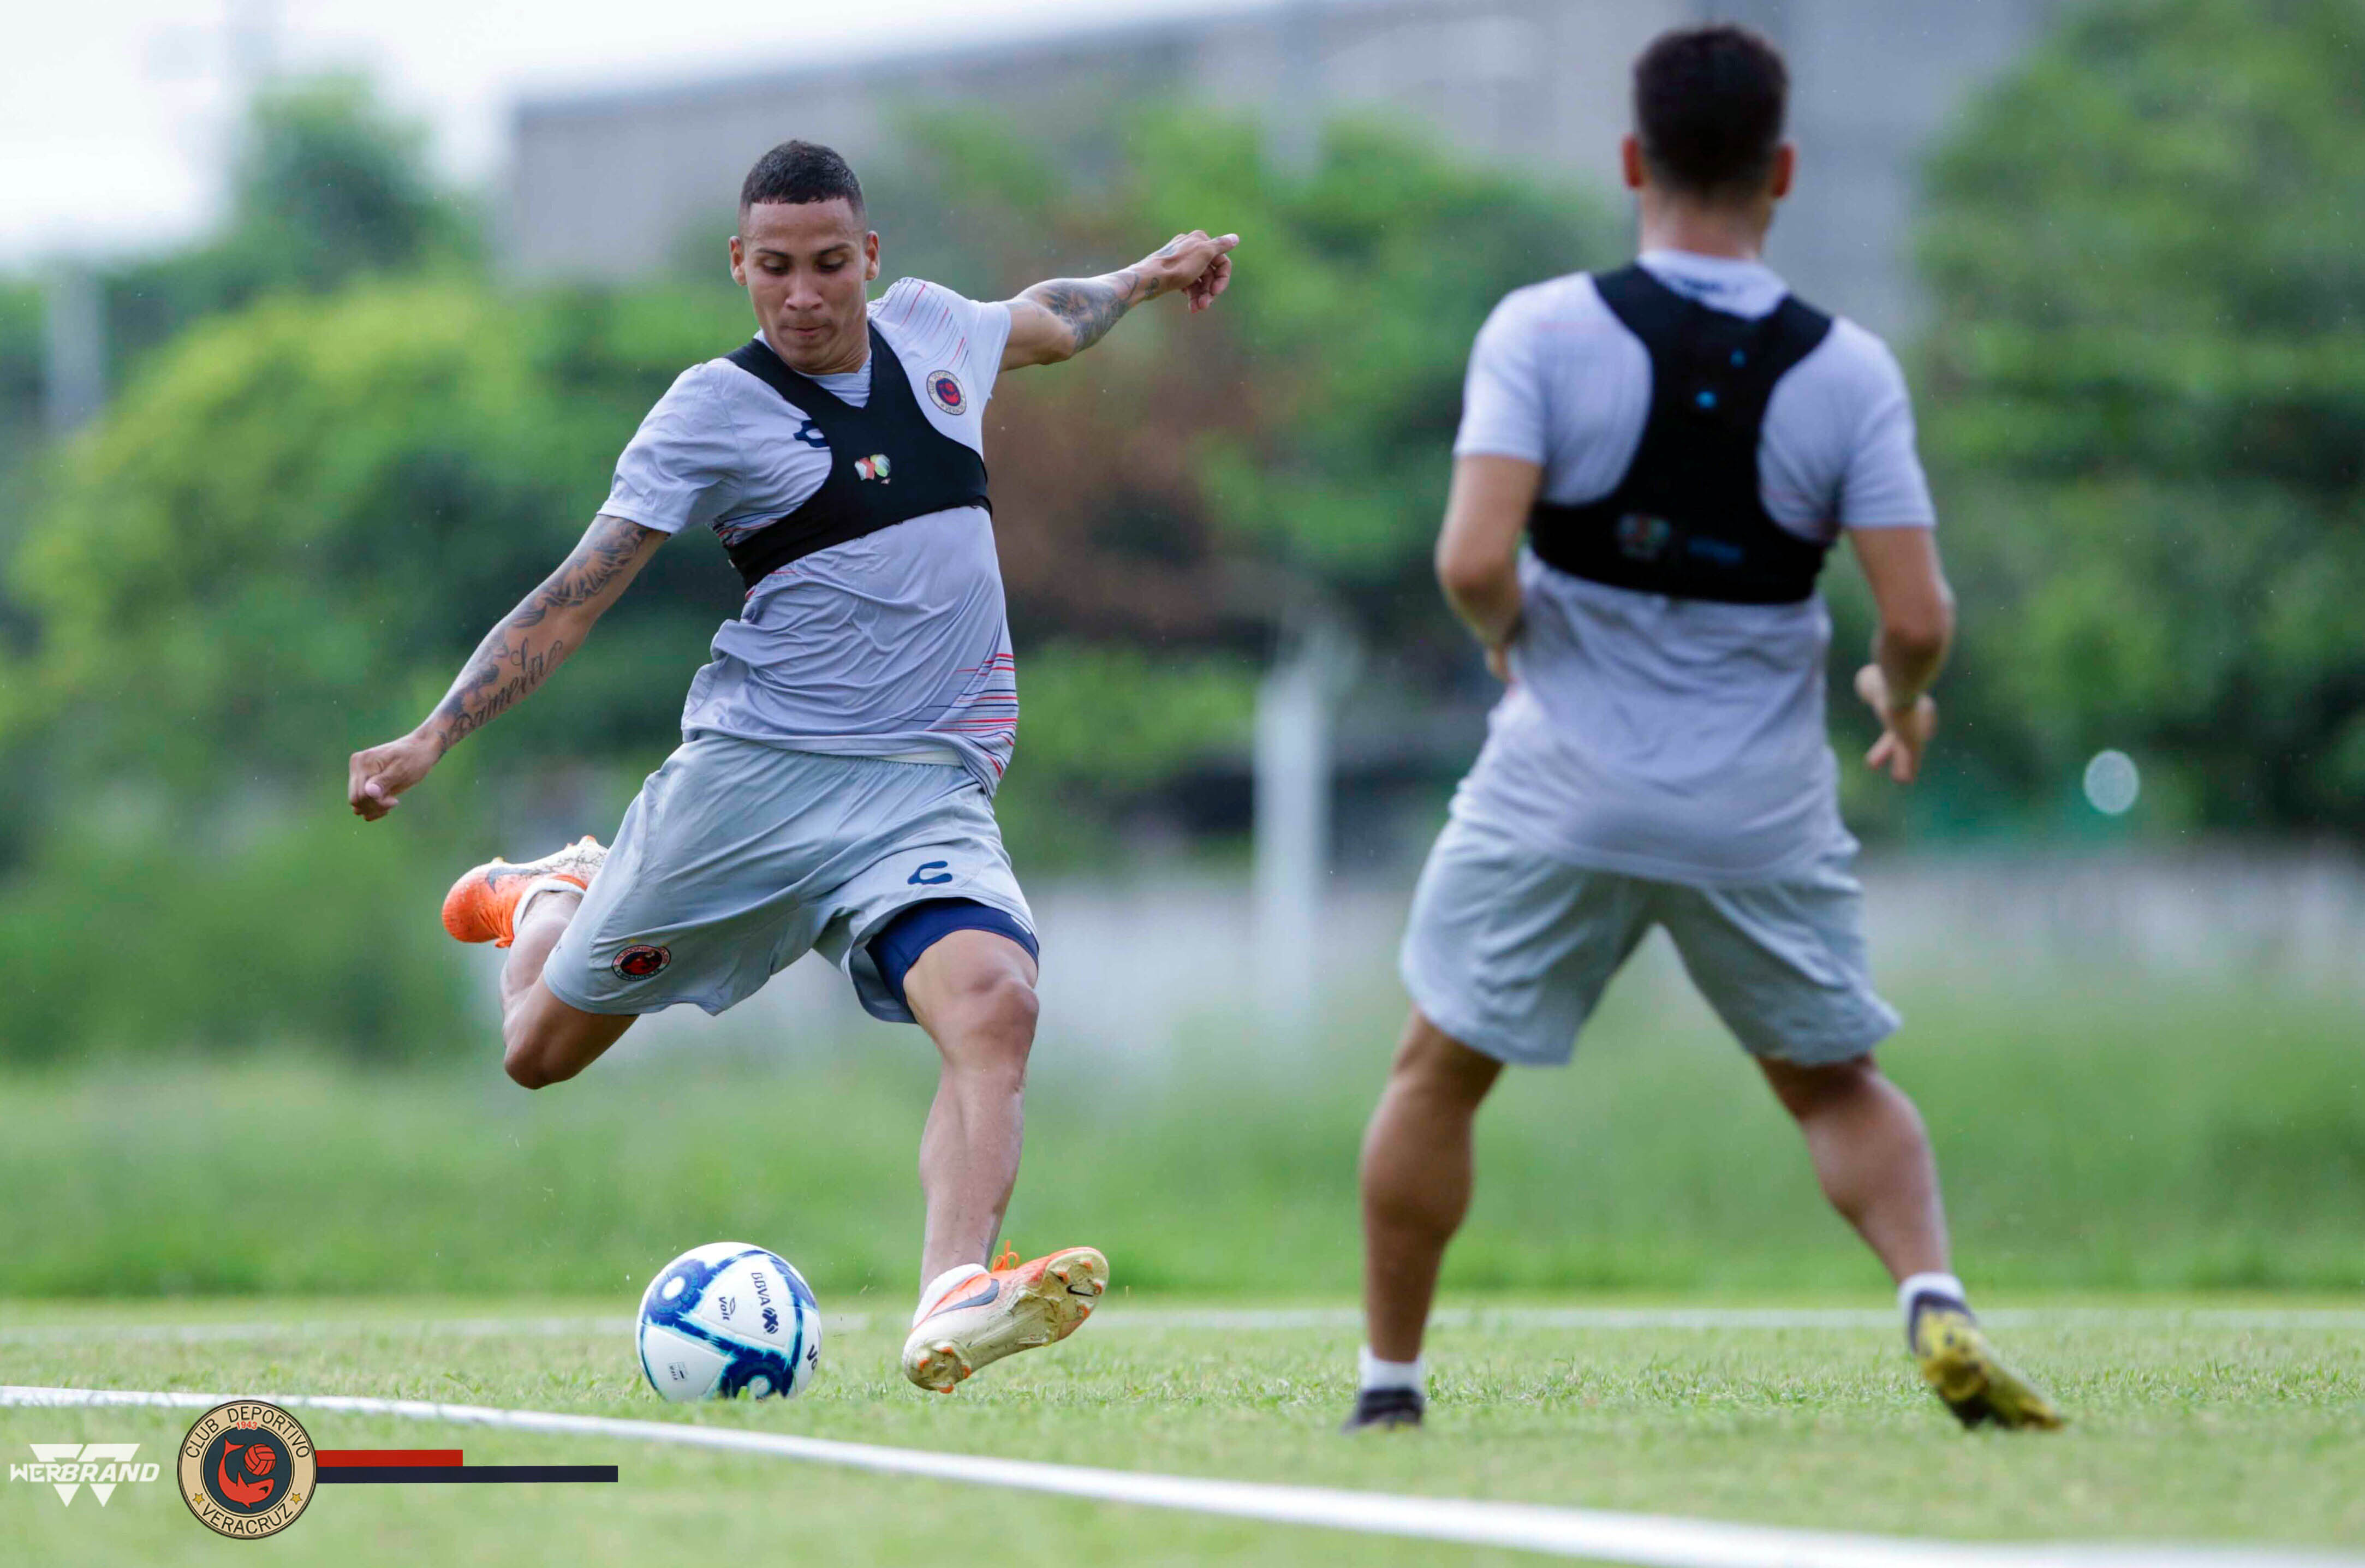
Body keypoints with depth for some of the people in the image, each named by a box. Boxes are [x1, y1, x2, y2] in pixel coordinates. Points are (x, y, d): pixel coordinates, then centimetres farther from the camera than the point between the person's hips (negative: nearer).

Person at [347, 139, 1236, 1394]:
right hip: (752, 769, -2)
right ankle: (549, 901, 46)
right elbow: (577, 597, -5)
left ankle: (952, 1306, -43)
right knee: (541, 1051, 10)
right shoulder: (715, 409, -5)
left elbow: (1042, 321, 37)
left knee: (994, 1003, -29)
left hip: (928, 785, 2)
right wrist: (431, 738, -14)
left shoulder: (927, 329, 10)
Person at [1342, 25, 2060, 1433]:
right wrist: (1903, 698, 12)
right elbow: (1917, 618, -10)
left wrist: (1507, 635, 3)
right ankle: (1935, 1299, -6)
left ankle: (1390, 1385, 19)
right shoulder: (1848, 370, -5)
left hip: (1563, 789, -1)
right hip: (1764, 813, 1)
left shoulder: (1545, 331, -10)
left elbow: (1474, 558, -19)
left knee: (1438, 1074, 17)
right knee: (1838, 1085, 18)